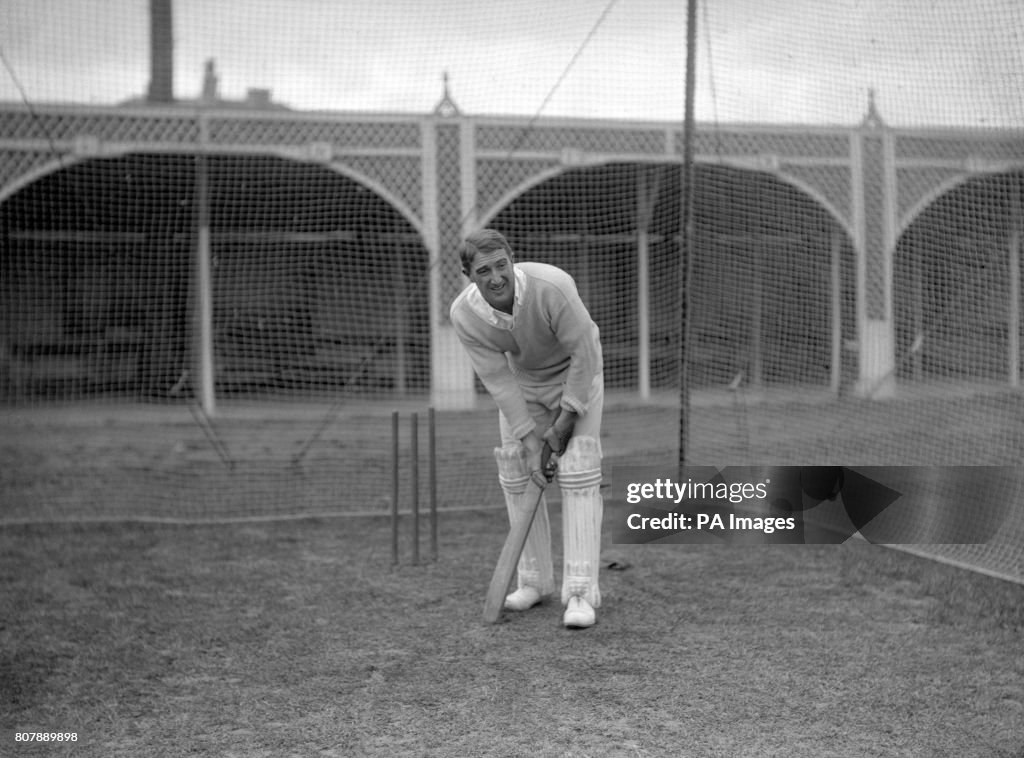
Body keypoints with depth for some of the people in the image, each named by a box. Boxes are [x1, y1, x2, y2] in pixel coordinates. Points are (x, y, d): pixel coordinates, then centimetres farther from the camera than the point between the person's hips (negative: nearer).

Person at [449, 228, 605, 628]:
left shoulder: (551, 287, -38)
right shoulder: (464, 315, -26)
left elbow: (584, 353, -28)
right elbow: (497, 378, -19)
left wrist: (565, 421, -22)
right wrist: (529, 435, -24)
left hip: (576, 373, -4)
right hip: (521, 380, 4)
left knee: (579, 475, -14)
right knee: (517, 474, 1)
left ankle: (581, 591, -16)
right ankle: (534, 580, 16)